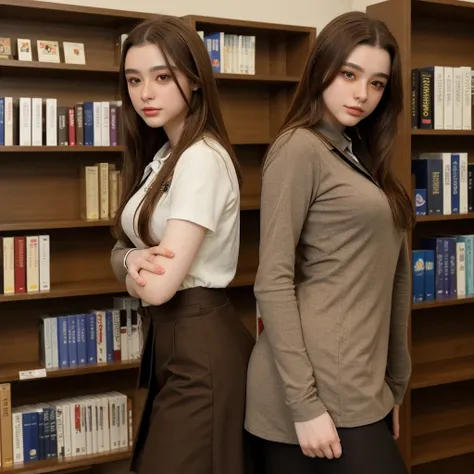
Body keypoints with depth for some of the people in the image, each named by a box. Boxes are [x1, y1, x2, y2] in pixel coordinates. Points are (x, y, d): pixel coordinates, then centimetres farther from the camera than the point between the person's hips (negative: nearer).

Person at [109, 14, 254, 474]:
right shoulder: (162, 156, 10)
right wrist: (134, 260, -14)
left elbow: (160, 286, -24)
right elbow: (121, 250, 9)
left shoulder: (202, 158, -19)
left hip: (200, 346, -9)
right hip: (168, 340, 9)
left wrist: (134, 274, -1)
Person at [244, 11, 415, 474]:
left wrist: (393, 386, 15)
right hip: (321, 389, -8)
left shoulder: (361, 156, 16)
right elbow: (273, 282, -16)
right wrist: (305, 405, -20)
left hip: (359, 386, 8)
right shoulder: (300, 147, -9)